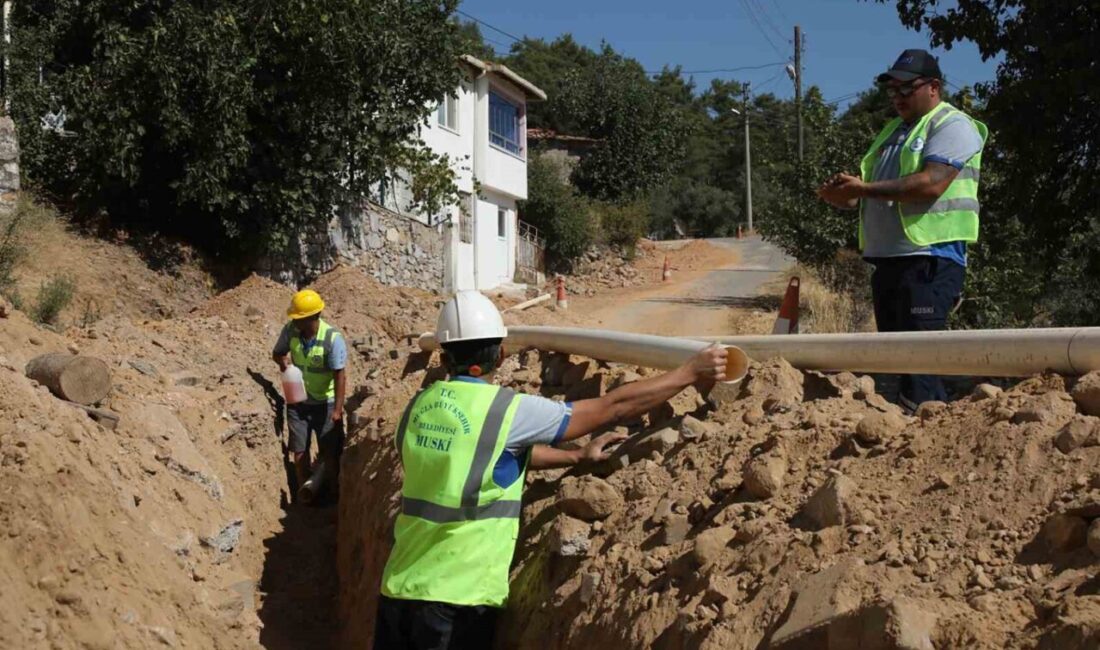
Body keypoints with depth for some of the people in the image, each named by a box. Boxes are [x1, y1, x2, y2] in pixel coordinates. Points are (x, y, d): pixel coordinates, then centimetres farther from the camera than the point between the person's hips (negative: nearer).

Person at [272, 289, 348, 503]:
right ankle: (304, 491, 27)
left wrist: (338, 409, -27)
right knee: (299, 449, 11)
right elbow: (277, 352, 4)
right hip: (298, 401, 3)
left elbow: (340, 375, -23)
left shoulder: (333, 339, -26)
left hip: (325, 403, -3)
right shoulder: (290, 330, -14)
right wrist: (282, 359, -21)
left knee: (329, 452, 7)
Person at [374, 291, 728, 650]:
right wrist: (691, 372, 1)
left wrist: (578, 456, 28)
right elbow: (611, 407, -7)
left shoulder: (419, 407, 7)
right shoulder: (506, 410, -12)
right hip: (455, 597, -6)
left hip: (399, 588, 6)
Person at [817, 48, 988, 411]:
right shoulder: (894, 131, 24)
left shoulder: (952, 125, -4)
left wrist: (864, 188, -19)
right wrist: (844, 196, 3)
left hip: (929, 261, -9)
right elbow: (872, 190, 26)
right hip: (888, 259, 9)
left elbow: (931, 184, -20)